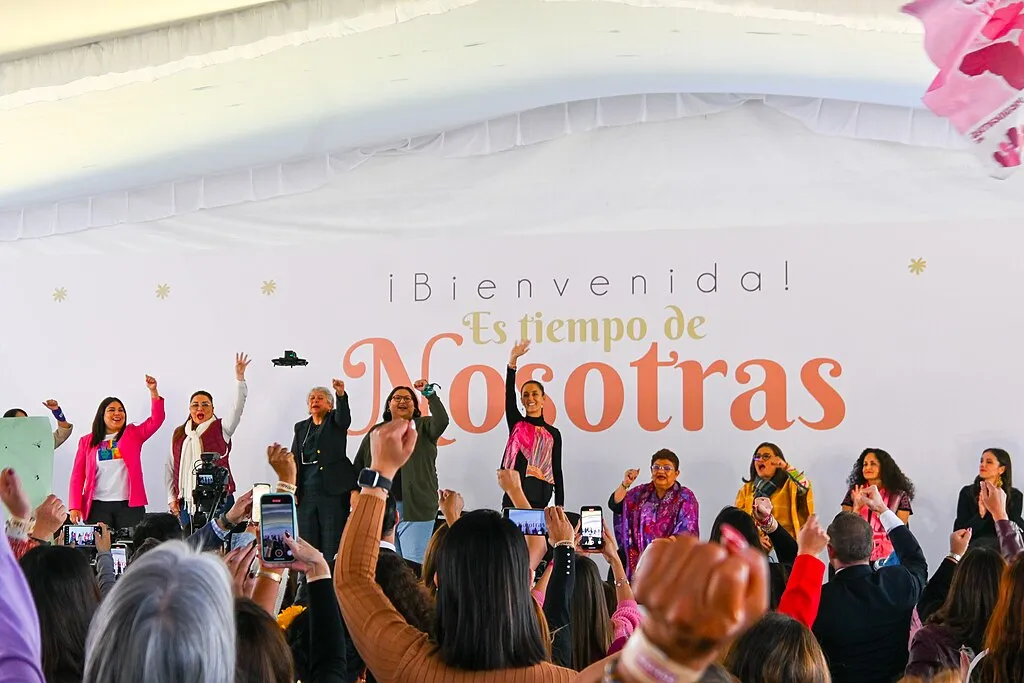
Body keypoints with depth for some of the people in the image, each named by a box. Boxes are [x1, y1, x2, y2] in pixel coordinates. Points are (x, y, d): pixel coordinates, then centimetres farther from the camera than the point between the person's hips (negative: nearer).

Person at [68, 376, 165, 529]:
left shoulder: (133, 434, 11)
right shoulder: (87, 441, 11)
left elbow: (157, 419, -2)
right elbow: (77, 475, 7)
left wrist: (153, 391, -14)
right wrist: (74, 507, -3)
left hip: (129, 505, 0)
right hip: (98, 506, 0)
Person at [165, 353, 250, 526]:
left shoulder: (220, 428, 6)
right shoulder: (179, 434, 15)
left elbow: (237, 408, -10)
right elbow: (170, 468, 19)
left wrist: (240, 378, -20)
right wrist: (171, 498, 13)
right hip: (187, 503, 3)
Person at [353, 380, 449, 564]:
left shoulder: (424, 427, 7)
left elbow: (441, 422, -15)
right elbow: (359, 464, 18)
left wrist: (430, 394, -19)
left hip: (414, 509, -4)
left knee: (414, 564, -8)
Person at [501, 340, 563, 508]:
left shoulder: (553, 433, 10)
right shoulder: (516, 424, 9)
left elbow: (557, 470, 9)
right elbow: (509, 393, -3)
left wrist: (559, 505, 3)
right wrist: (513, 360, -13)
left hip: (540, 498, 1)